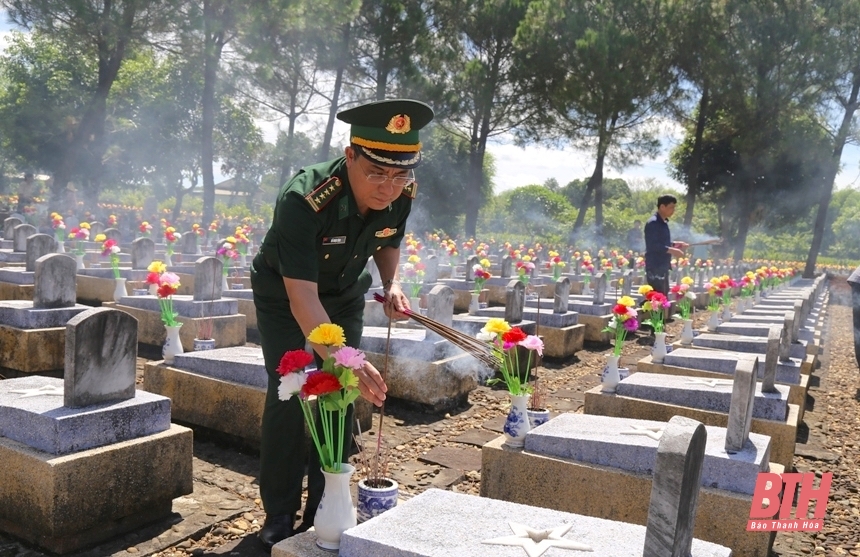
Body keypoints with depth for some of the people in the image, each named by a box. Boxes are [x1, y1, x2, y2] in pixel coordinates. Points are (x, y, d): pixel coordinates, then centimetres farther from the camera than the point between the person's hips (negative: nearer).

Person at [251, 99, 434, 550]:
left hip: (344, 295, 4)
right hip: (283, 294, -4)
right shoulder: (303, 200, -38)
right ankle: (279, 516, 10)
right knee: (288, 396, -8)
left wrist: (392, 284, -16)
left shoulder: (402, 195, -20)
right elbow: (302, 297, -42)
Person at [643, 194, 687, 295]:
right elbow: (653, 245, -23)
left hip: (663, 267, 10)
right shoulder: (653, 223, -15)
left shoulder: (663, 223, 16)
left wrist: (675, 245, 12)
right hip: (655, 268, -10)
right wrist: (672, 250, -22)